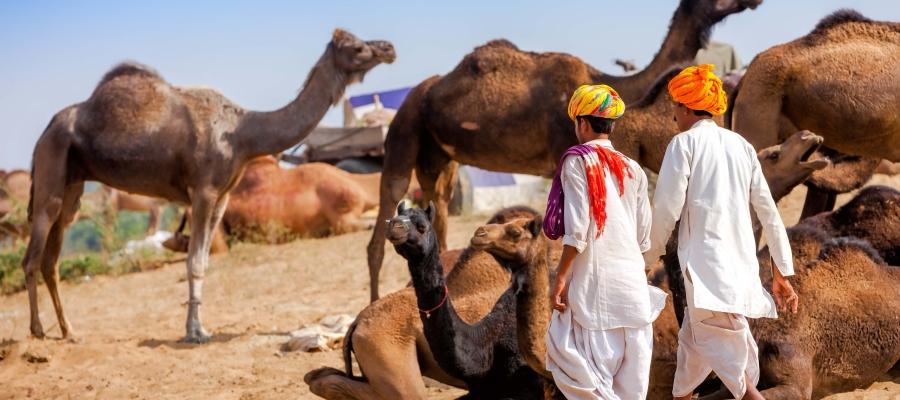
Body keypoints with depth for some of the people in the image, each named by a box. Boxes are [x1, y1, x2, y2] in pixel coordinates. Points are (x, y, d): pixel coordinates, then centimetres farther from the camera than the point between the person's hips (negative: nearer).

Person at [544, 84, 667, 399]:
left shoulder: (578, 161, -6)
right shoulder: (632, 169, 10)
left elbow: (576, 230, -13)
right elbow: (644, 236, 11)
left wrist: (561, 278, -9)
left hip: (593, 277, -6)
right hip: (632, 276, 6)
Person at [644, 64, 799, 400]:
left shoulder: (684, 143, -3)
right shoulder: (741, 145, 13)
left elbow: (667, 209, -8)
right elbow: (768, 211, 13)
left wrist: (649, 256, 6)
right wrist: (782, 271, 16)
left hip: (705, 261, -7)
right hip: (742, 261, 7)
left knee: (718, 342, -14)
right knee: (691, 338, 21)